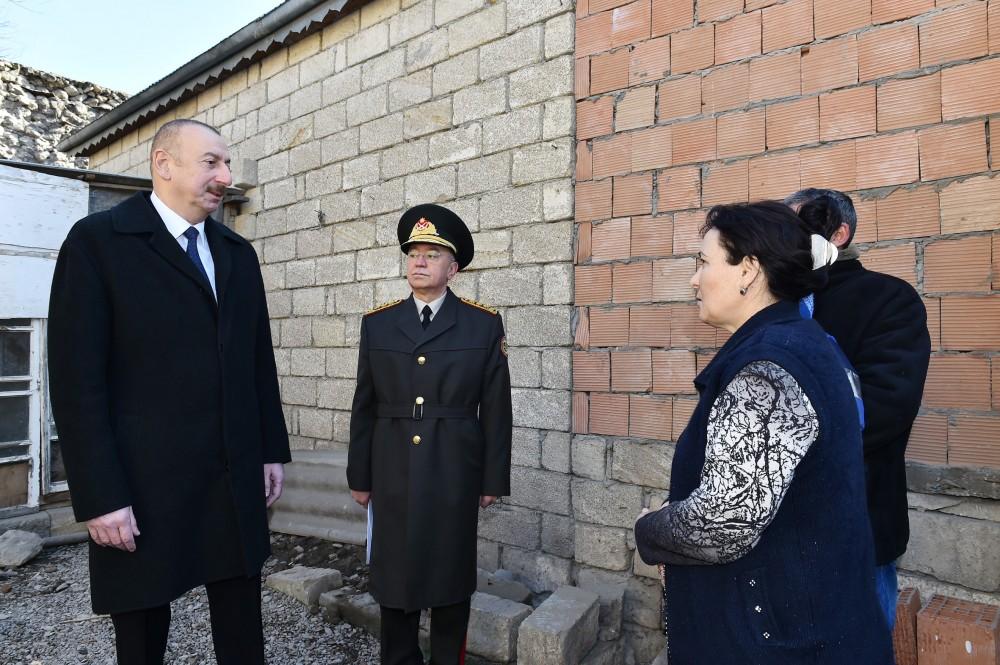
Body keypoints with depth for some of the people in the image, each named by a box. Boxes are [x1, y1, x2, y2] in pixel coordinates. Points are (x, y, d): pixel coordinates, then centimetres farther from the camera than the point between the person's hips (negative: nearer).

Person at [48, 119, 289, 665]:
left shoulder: (238, 253, 11)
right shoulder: (97, 240, -6)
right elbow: (77, 379, -10)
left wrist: (272, 450, 10)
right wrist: (100, 496, -14)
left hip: (237, 479, 5)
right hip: (142, 484, -4)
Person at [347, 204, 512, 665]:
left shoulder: (485, 325, -2)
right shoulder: (377, 324, 4)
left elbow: (496, 408, -1)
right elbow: (364, 407, 6)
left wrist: (494, 479, -1)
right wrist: (359, 477, 6)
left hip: (455, 475, -1)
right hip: (393, 474, 2)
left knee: (451, 576, 11)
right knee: (394, 575, 11)